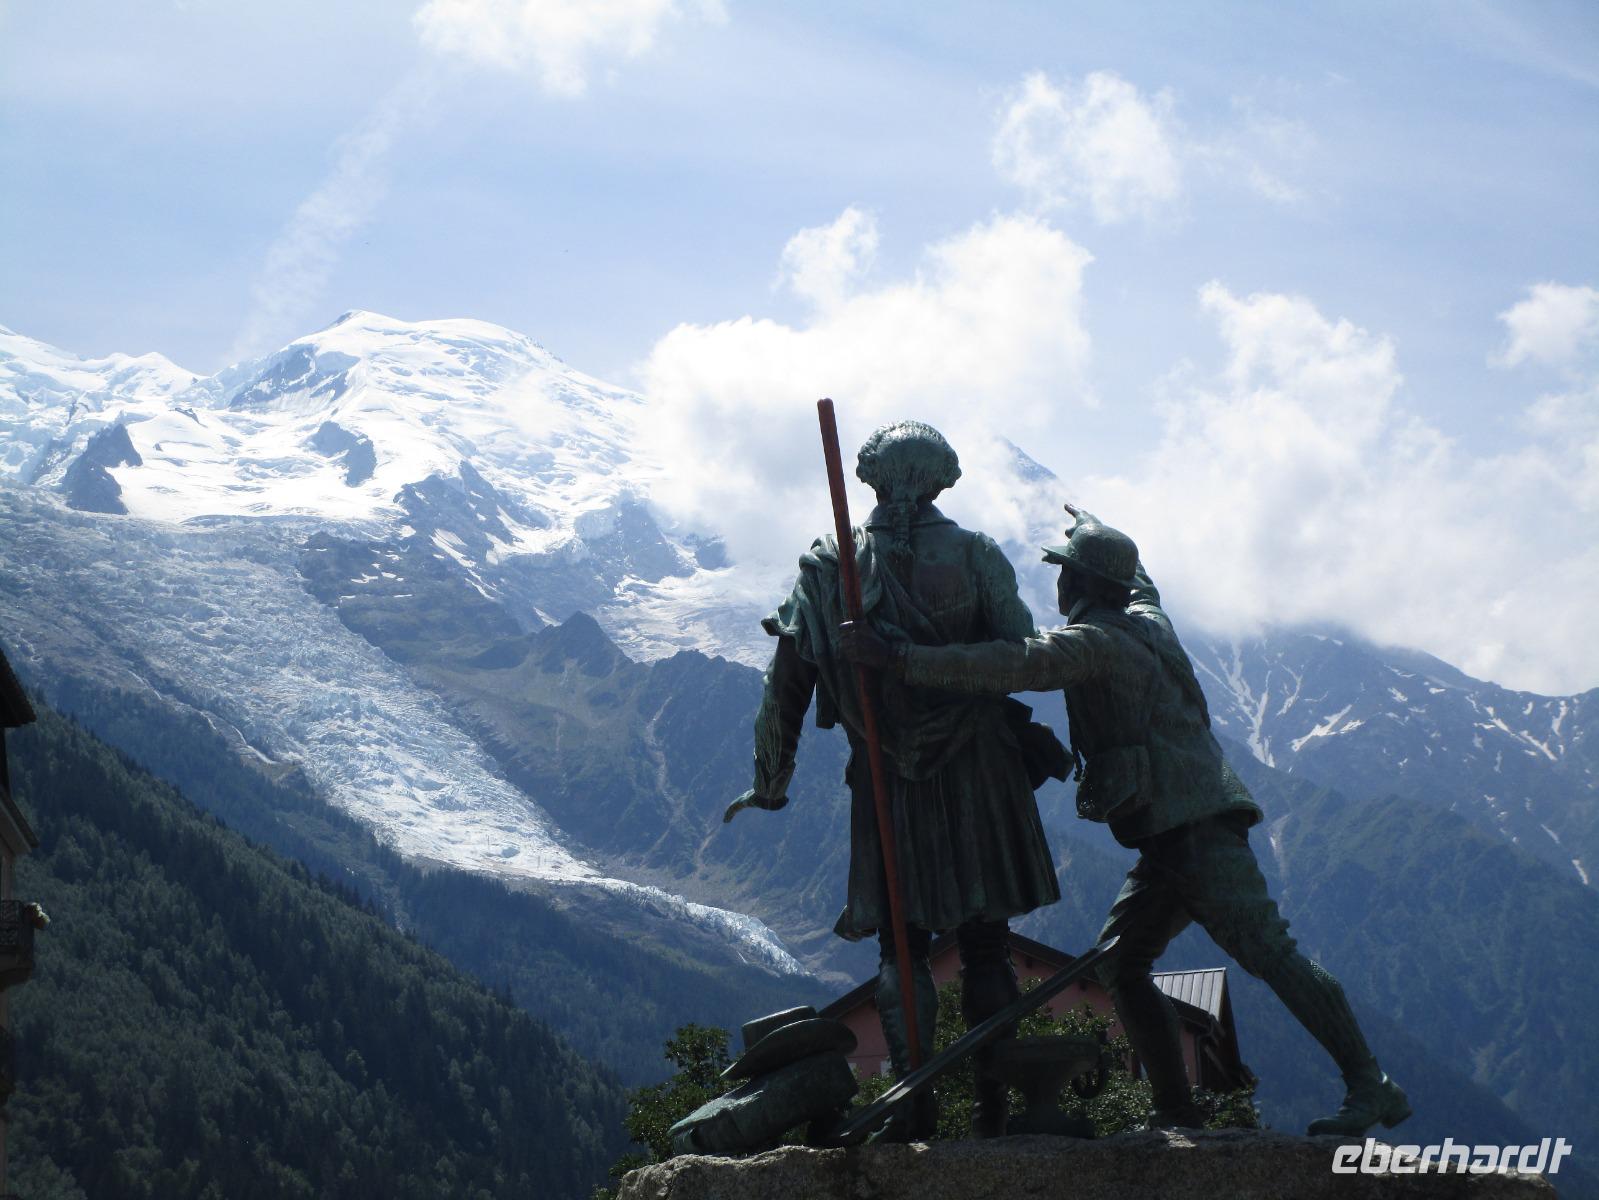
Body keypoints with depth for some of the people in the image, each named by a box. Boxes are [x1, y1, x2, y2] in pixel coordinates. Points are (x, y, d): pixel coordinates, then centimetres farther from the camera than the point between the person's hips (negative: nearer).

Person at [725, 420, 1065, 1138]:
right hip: (979, 776, 0)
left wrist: (770, 784, 10)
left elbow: (786, 685, 2)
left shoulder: (828, 569, 1)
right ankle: (992, 1100, 10)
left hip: (888, 783, 1)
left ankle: (915, 1099, -4)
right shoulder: (975, 555, -2)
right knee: (985, 943, 9)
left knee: (902, 945, 9)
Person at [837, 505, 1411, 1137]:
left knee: (1267, 952, -14)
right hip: (1171, 841, 10)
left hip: (1193, 830, -10)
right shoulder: (1146, 616, 18)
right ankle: (1176, 1108, 9)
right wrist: (1090, 526, 63)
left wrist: (896, 658, -22)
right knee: (1120, 963, 10)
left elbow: (1013, 666, -23)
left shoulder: (1096, 640, -9)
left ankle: (1370, 1088, -15)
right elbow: (1136, 579, 44)